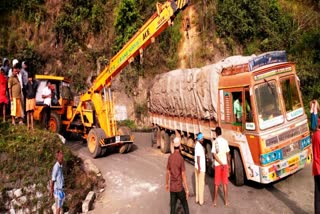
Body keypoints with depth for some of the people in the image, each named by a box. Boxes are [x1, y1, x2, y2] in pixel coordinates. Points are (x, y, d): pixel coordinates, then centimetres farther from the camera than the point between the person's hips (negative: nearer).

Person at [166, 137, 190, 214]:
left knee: (172, 207, 9)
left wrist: (166, 184, 19)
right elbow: (183, 175, -15)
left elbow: (168, 172, 5)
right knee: (185, 205, 14)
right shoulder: (181, 158, -16)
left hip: (172, 187, 4)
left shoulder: (170, 157, -3)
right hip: (179, 187, -4)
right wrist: (187, 189, -9)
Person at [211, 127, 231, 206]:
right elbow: (228, 154, -2)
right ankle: (226, 201, 15)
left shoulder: (214, 142, -6)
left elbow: (214, 155, -13)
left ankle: (215, 201, 17)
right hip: (225, 164, 0)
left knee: (216, 183, 10)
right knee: (225, 183, 9)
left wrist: (221, 163, -10)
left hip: (217, 164, 0)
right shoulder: (225, 141, -5)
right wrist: (229, 164, 9)